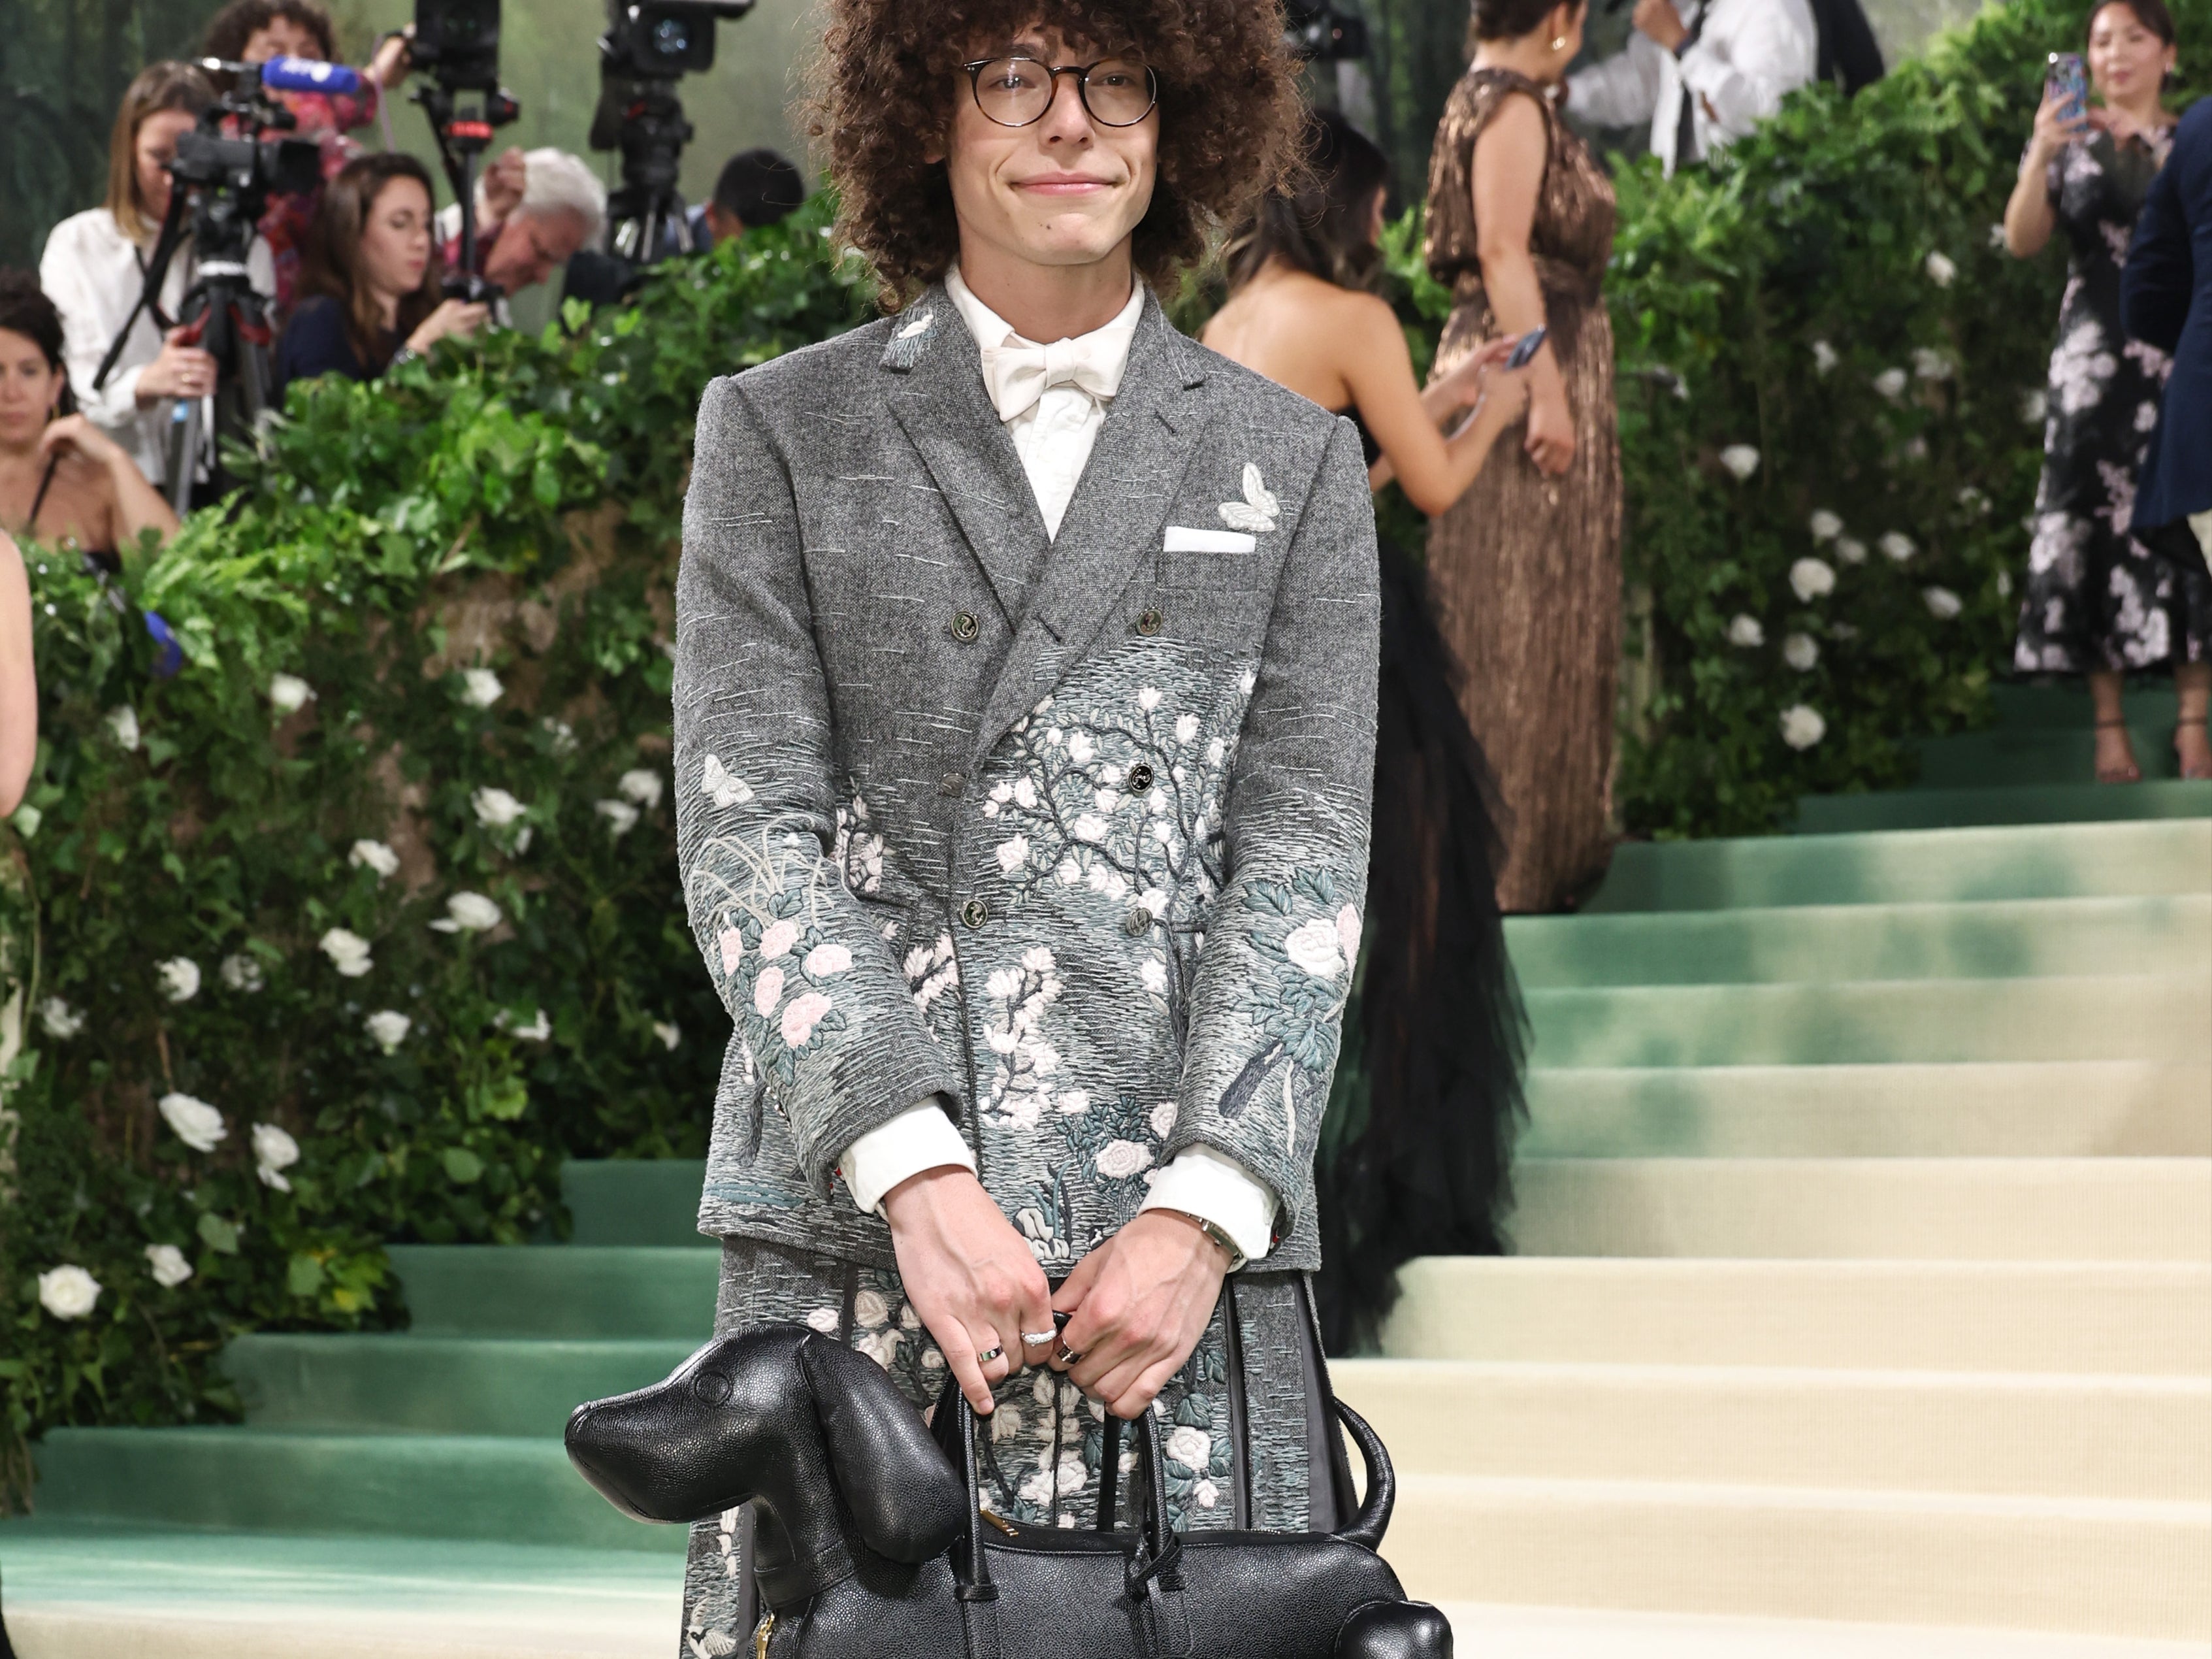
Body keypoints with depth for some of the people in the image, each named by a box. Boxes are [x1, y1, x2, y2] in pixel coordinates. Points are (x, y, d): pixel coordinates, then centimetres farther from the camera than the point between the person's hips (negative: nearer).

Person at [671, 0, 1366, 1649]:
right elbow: (746, 831, 1)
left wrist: (1204, 1207, -9)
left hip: (1187, 1239, 1)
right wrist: (910, 1168, -13)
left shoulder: (1290, 464, 14)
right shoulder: (782, 435, 10)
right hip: (854, 1220, -1)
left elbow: (1305, 860, 6)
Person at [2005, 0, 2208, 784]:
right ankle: (2110, 726, -3)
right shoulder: (2069, 146, 8)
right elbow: (2023, 242, -6)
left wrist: (2149, 145, -14)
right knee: (2096, 532, -5)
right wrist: (2042, 153, -18)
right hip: (2094, 359, 0)